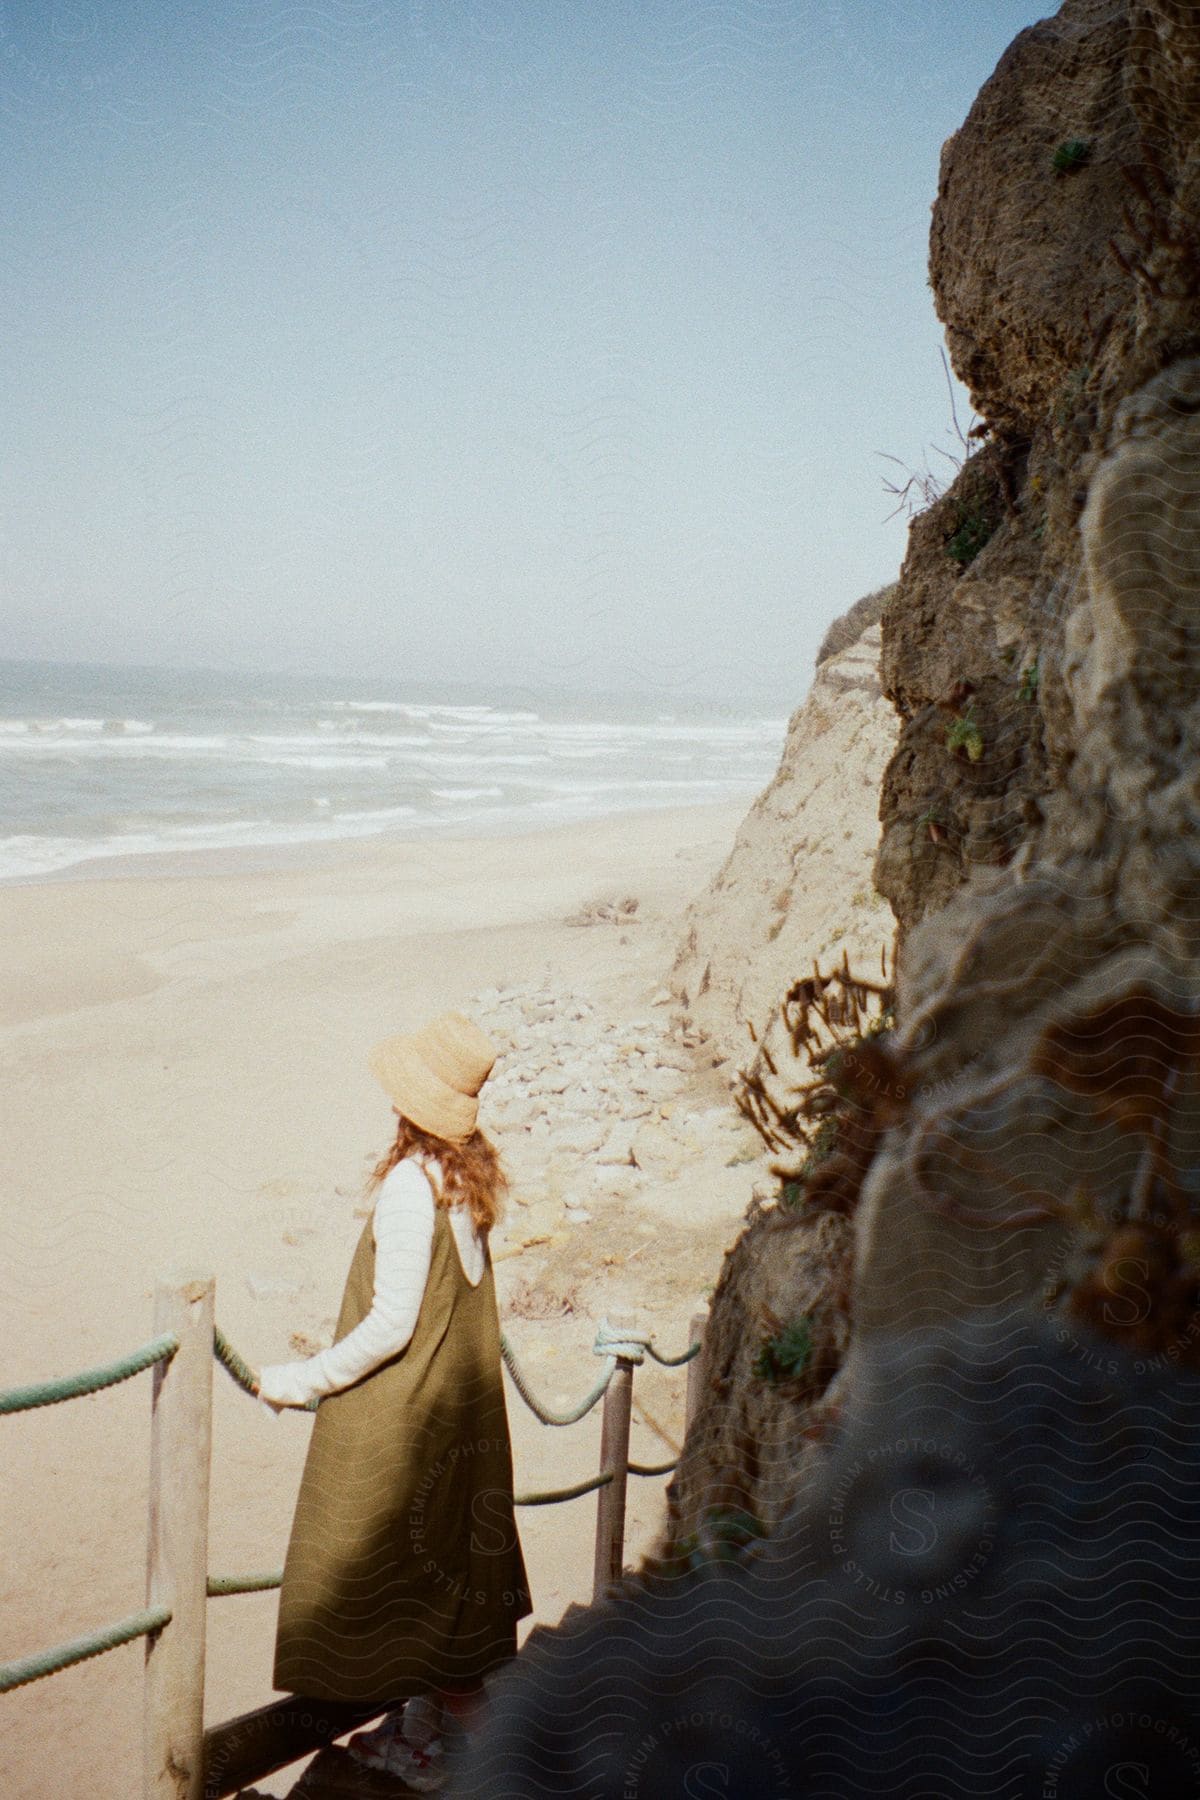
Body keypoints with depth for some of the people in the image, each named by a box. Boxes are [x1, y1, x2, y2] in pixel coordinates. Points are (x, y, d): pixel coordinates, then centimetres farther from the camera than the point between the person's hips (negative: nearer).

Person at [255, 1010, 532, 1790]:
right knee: (454, 1545, 21)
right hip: (463, 1394, 8)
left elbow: (392, 1324, -25)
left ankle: (418, 1738, 20)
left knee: (399, 1561, 7)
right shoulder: (472, 1170, -2)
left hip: (403, 1409, -8)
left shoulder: (411, 1185, -27)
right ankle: (467, 1702, 36)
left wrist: (307, 1379, -14)